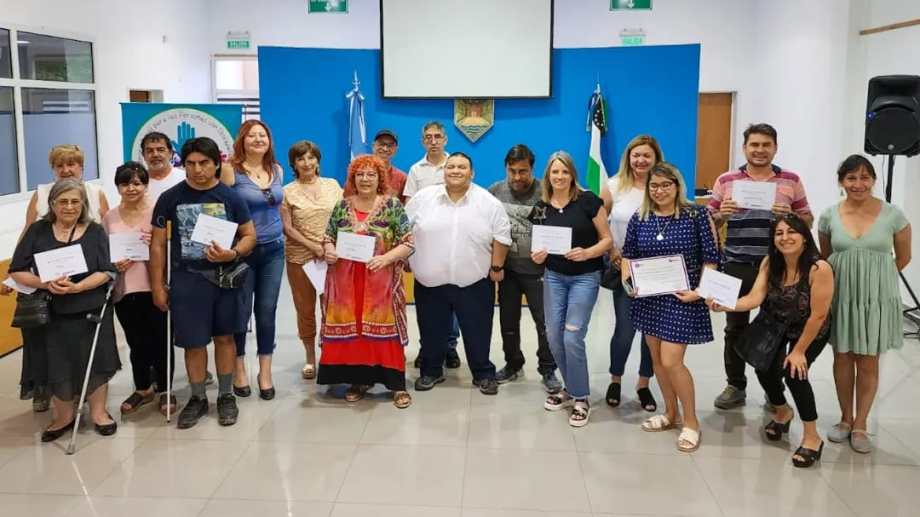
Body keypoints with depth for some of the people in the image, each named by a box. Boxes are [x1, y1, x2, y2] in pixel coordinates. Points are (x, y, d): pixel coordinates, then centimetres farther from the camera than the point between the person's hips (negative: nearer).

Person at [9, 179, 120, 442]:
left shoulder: (95, 232, 0)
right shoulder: (37, 231, 1)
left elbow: (106, 272, -7)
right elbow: (17, 271, -1)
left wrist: (77, 287, -22)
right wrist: (45, 284, -18)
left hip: (92, 311, 0)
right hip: (51, 313, 1)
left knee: (95, 361, 7)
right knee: (57, 366, 6)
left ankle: (98, 411, 27)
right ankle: (63, 416, 28)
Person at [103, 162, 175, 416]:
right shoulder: (109, 218, 8)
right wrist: (114, 264, -7)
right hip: (124, 289, 3)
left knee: (160, 340, 5)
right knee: (136, 342, 12)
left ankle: (164, 390, 21)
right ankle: (143, 388, 29)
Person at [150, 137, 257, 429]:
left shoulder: (231, 197, -1)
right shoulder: (170, 198, 0)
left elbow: (250, 235, 2)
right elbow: (158, 244, 3)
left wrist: (233, 254, -18)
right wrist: (158, 285, 1)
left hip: (225, 279, 0)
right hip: (187, 280, 0)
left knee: (224, 337, 10)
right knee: (193, 343, 5)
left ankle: (226, 396, 24)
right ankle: (198, 398, 23)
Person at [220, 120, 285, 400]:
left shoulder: (277, 169, 6)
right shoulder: (231, 170, -11)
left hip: (274, 250, 4)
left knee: (267, 311, 8)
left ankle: (265, 372, 19)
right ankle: (239, 369, 23)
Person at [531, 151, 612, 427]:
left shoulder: (588, 200, -11)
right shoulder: (541, 208, 1)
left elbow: (607, 239, -8)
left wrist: (587, 253, -25)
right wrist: (537, 255, -10)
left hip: (585, 277, -4)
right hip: (554, 276, 4)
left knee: (572, 337, -9)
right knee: (554, 336, 4)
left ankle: (581, 398, 9)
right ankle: (570, 388, 26)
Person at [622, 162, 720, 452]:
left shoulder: (696, 215, -7)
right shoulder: (639, 219, 4)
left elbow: (710, 257, -6)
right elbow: (628, 254, 14)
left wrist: (700, 290, -16)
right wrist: (627, 280, -2)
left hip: (681, 298, -5)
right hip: (648, 297, 5)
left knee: (671, 361, -10)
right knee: (656, 357, 12)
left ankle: (691, 421, 8)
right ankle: (671, 413, 30)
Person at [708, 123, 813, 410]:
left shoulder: (791, 180, 5)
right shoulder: (726, 180, 4)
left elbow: (807, 220, 7)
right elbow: (709, 223, 7)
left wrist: (791, 216, -13)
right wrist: (721, 215, -15)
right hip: (737, 266, 0)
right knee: (735, 328, 8)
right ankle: (735, 386, 20)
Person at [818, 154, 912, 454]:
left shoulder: (893, 215, -8)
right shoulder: (829, 217, -3)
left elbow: (903, 257, 6)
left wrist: (875, 278, 10)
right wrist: (847, 278, 7)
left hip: (877, 299, -1)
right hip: (840, 296, 2)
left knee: (868, 363, 6)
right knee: (842, 359, 11)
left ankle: (860, 425, 21)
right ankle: (846, 419, 27)